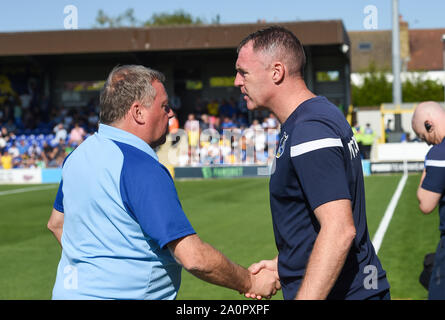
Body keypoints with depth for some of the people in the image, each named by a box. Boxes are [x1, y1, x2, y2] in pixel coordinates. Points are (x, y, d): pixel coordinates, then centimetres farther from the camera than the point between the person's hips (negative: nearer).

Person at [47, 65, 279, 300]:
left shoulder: (80, 154, 5)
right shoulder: (142, 169, -22)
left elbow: (57, 223, 20)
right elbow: (193, 258, -25)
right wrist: (250, 283, -12)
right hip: (119, 294, -9)